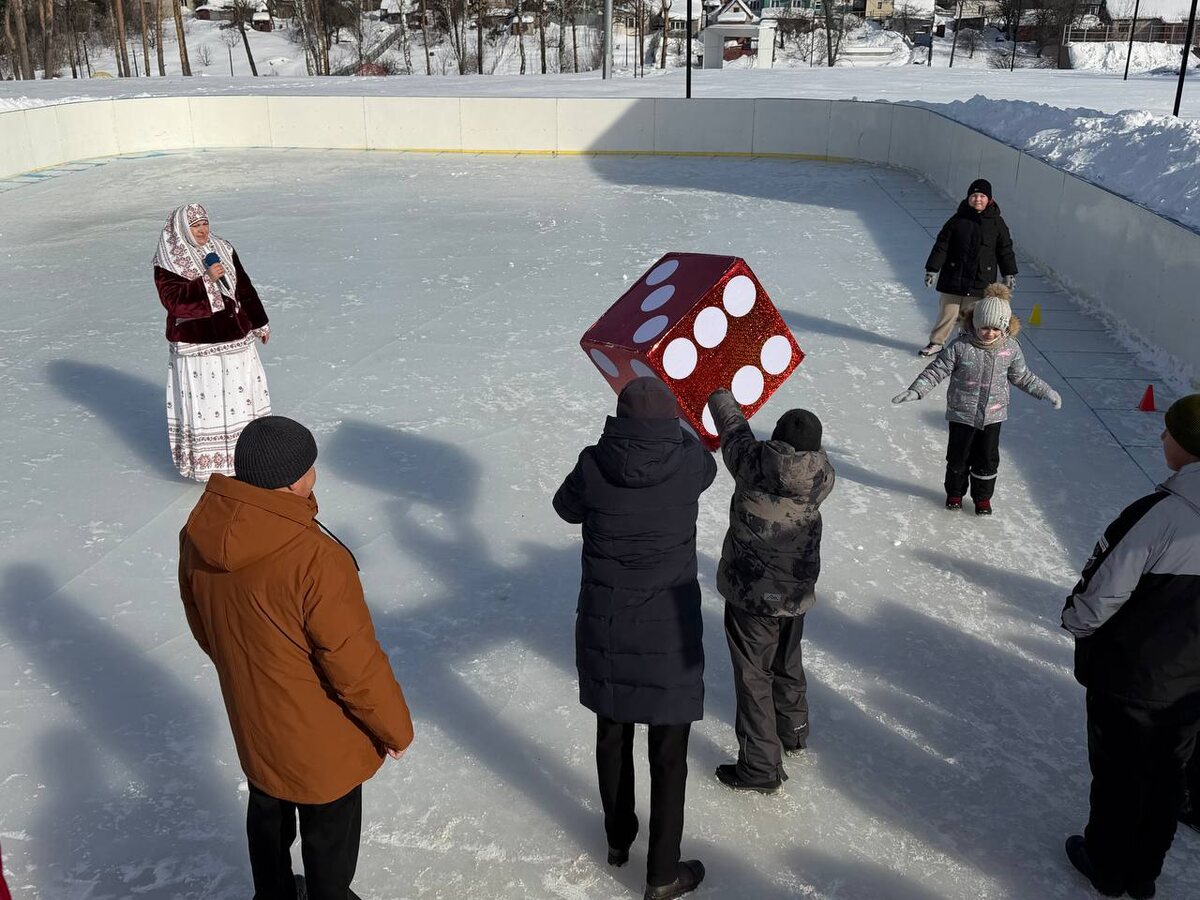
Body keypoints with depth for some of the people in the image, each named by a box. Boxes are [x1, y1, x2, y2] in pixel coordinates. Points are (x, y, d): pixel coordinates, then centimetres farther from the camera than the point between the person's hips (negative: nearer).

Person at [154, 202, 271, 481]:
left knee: (242, 394, 16)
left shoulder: (223, 250, 6)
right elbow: (173, 300, -20)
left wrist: (259, 323, 15)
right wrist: (206, 280, -28)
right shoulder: (167, 264, -9)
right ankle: (207, 460, 12)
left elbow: (245, 288, 12)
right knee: (203, 402, 0)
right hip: (197, 347, -5)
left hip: (236, 338, 5)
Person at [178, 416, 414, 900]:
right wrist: (396, 728, -9)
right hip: (320, 740, -7)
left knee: (268, 812, 31)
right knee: (330, 835, 19)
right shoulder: (316, 560, -37)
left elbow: (204, 628, 3)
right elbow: (357, 666, -26)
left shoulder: (200, 533, -15)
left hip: (250, 721, 7)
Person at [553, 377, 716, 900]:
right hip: (669, 633, -2)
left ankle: (618, 839, 43)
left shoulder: (593, 466, -12)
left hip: (604, 630, 2)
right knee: (668, 753, 12)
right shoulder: (690, 464, -14)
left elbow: (567, 508, 9)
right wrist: (667, 426, 27)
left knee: (612, 736, 22)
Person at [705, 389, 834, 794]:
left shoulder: (755, 462, -21)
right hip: (797, 593, 5)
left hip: (751, 594, -5)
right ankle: (794, 732, 49)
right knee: (788, 665, 27)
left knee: (753, 675, 6)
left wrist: (721, 398, 20)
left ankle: (760, 767, 13)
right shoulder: (821, 475, -13)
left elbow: (733, 430, -1)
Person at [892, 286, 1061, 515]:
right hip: (962, 413, -2)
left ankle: (982, 496, 30)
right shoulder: (960, 347, -17)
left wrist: (1047, 393, 16)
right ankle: (955, 492, 34)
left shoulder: (1011, 348, -6)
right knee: (958, 456, 12)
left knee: (988, 458, 10)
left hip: (993, 414, 2)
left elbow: (1022, 377, 10)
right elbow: (936, 370, -13)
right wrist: (915, 391, -22)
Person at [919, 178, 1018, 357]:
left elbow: (1005, 249, 9)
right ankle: (936, 342, 22)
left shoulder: (996, 223, 1)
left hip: (981, 283, 0)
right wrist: (932, 269, -3)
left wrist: (1009, 274, 9)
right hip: (952, 279, 0)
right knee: (947, 313, 7)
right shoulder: (958, 220, -1)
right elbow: (941, 245, 1)